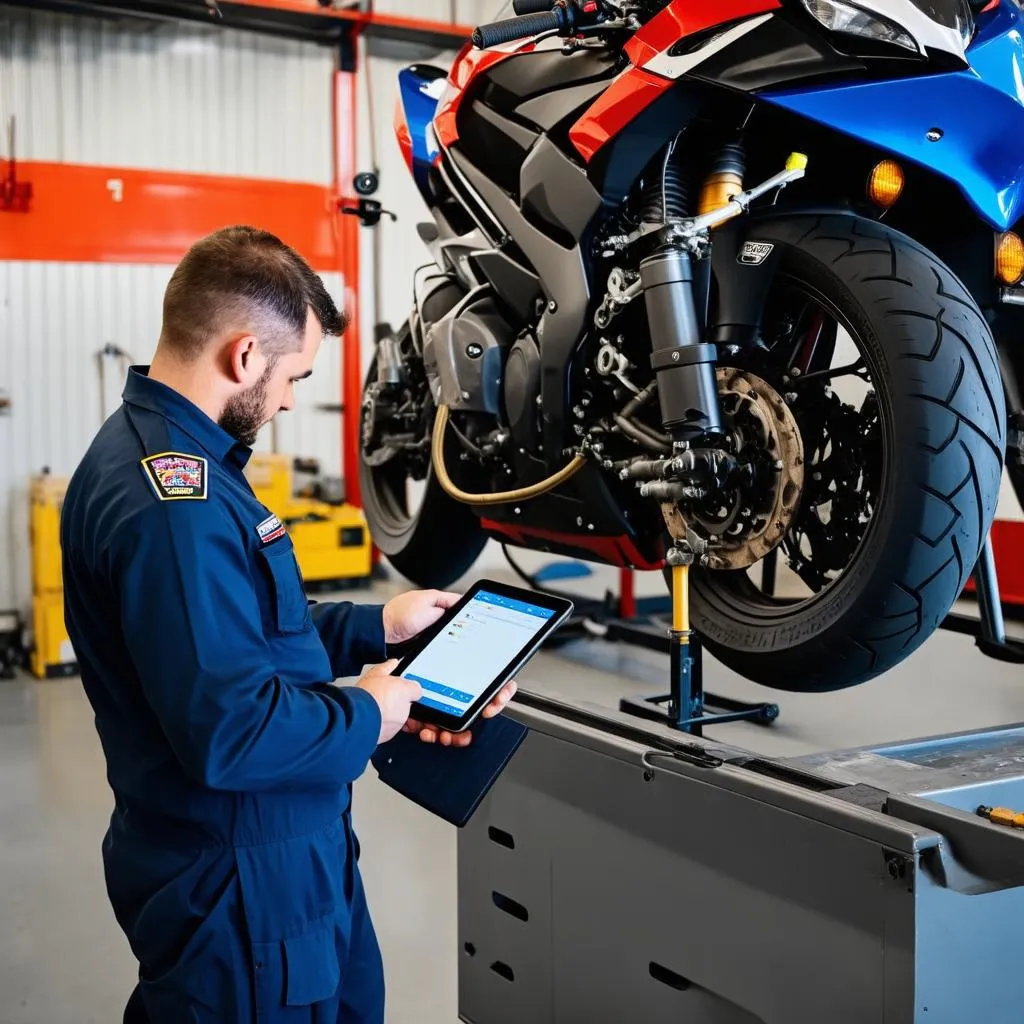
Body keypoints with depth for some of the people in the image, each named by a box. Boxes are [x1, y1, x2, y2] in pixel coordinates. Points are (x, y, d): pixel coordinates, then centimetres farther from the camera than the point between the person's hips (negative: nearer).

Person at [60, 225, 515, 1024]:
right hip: (239, 888, -10)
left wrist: (375, 627, 12)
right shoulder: (175, 501, -29)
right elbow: (230, 729, -32)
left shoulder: (159, 448, 7)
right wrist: (366, 715, -16)